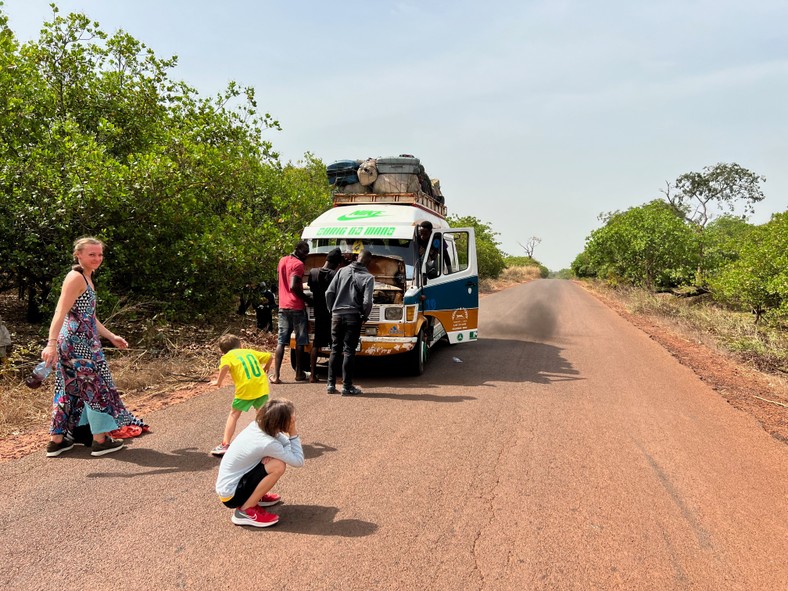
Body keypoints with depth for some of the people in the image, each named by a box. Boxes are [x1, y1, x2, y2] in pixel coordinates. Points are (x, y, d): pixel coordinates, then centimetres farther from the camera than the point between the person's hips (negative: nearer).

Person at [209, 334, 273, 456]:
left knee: (234, 414, 12)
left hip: (245, 389, -4)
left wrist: (219, 381, -5)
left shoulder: (227, 356, 7)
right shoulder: (250, 351, 21)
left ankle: (225, 445, 9)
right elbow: (269, 356, 23)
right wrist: (265, 370, 40)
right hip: (262, 386, 4)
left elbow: (225, 366, -17)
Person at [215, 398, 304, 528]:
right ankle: (245, 511, -9)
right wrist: (294, 433, -16)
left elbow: (286, 443, 2)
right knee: (278, 466, -24)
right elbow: (298, 461, -20)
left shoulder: (257, 425, -7)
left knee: (280, 456, 3)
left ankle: (255, 495, 17)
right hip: (231, 495, -8)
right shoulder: (267, 443, -29)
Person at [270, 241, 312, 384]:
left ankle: (276, 375, -4)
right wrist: (307, 299, -10)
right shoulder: (298, 264, -12)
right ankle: (299, 373, 15)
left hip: (283, 306, 6)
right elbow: (294, 286, -21)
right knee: (300, 341, 7)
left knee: (281, 341, 3)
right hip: (297, 307, -6)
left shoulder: (282, 261, 12)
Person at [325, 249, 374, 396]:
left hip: (337, 316, 4)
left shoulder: (342, 271, 7)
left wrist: (332, 310, 14)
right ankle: (347, 386, 4)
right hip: (353, 317, -4)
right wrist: (364, 317, 3)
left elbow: (329, 293, 3)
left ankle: (331, 384, 14)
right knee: (349, 351, 1)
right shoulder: (368, 277, -5)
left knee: (335, 350, 11)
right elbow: (367, 302, -14)